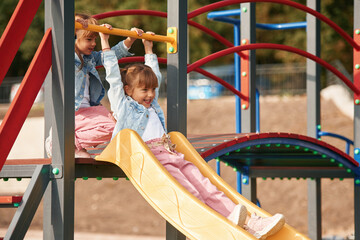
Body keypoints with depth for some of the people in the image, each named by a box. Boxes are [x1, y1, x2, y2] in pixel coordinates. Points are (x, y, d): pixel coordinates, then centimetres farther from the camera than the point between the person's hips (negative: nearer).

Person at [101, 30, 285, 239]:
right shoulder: (123, 105, 13)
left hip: (170, 153, 7)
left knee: (204, 186, -12)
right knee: (187, 190, -26)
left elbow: (155, 75, 43)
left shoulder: (152, 106, 32)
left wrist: (149, 49, 50)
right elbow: (114, 77, 10)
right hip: (149, 156, -7)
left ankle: (249, 223, -27)